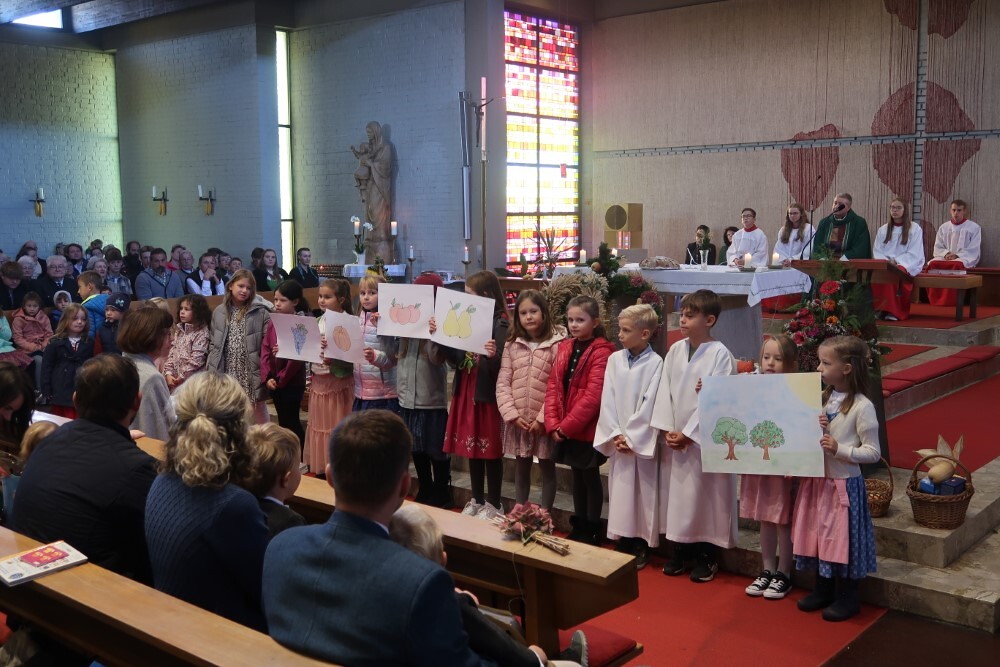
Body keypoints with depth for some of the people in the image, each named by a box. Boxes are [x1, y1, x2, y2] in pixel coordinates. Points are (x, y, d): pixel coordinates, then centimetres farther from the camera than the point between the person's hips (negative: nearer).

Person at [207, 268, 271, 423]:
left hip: (252, 373, -3)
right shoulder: (219, 312, 5)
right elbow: (214, 344, 9)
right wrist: (212, 370, 2)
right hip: (227, 372, 4)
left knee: (258, 413, 7)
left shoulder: (260, 312, -6)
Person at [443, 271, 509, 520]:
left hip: (487, 394, -7)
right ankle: (477, 500, 29)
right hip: (466, 392, 7)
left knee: (491, 450, 4)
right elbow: (456, 359, 8)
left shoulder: (500, 324, -14)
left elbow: (500, 368, -18)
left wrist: (493, 355, -38)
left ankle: (493, 504, 17)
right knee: (471, 447, 15)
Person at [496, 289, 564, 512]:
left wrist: (542, 418, -14)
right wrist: (512, 414, -8)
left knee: (547, 467, 9)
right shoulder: (512, 345, 5)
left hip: (544, 420, -4)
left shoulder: (557, 344, -9)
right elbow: (503, 383, 2)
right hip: (517, 420, 4)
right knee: (521, 467, 16)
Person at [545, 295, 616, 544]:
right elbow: (553, 387, 6)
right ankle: (578, 528, 28)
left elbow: (593, 396, -20)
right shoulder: (564, 348, 8)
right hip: (565, 430, 7)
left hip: (588, 429, -6)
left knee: (591, 478, 6)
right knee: (577, 477, 17)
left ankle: (592, 531, 18)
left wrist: (566, 426, -17)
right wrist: (552, 424, -5)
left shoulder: (601, 352, -15)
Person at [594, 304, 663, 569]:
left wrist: (631, 437, -12)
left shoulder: (655, 363, -8)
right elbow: (608, 400, 2)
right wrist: (615, 434, -7)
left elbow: (649, 404, -11)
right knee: (619, 490, 9)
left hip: (642, 440, -4)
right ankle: (623, 541, 20)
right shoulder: (614, 359, 5)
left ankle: (641, 546, 12)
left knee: (643, 492, 2)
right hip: (617, 438, 4)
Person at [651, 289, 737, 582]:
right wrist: (667, 429, -5)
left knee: (704, 495, 2)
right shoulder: (675, 350, 6)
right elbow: (664, 391, 5)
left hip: (704, 438, -5)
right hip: (674, 437, 5)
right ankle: (679, 550, 25)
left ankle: (706, 556, 17)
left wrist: (688, 434, -14)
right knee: (675, 493, 11)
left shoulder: (720, 354, -11)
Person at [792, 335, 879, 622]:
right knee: (818, 534, 15)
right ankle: (823, 590, 32)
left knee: (843, 538, 4)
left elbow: (872, 452, -14)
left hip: (844, 483, -7)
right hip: (817, 480, 7)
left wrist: (840, 449, -25)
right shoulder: (822, 399, 4)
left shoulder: (862, 407, -16)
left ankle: (847, 598, 21)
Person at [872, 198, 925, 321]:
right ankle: (879, 309, -32)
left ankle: (893, 311, -35)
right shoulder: (883, 230, 18)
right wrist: (886, 261, -9)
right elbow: (877, 251, 12)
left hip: (906, 265, -3)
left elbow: (914, 254, -4)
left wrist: (896, 261, -17)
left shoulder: (915, 229, 5)